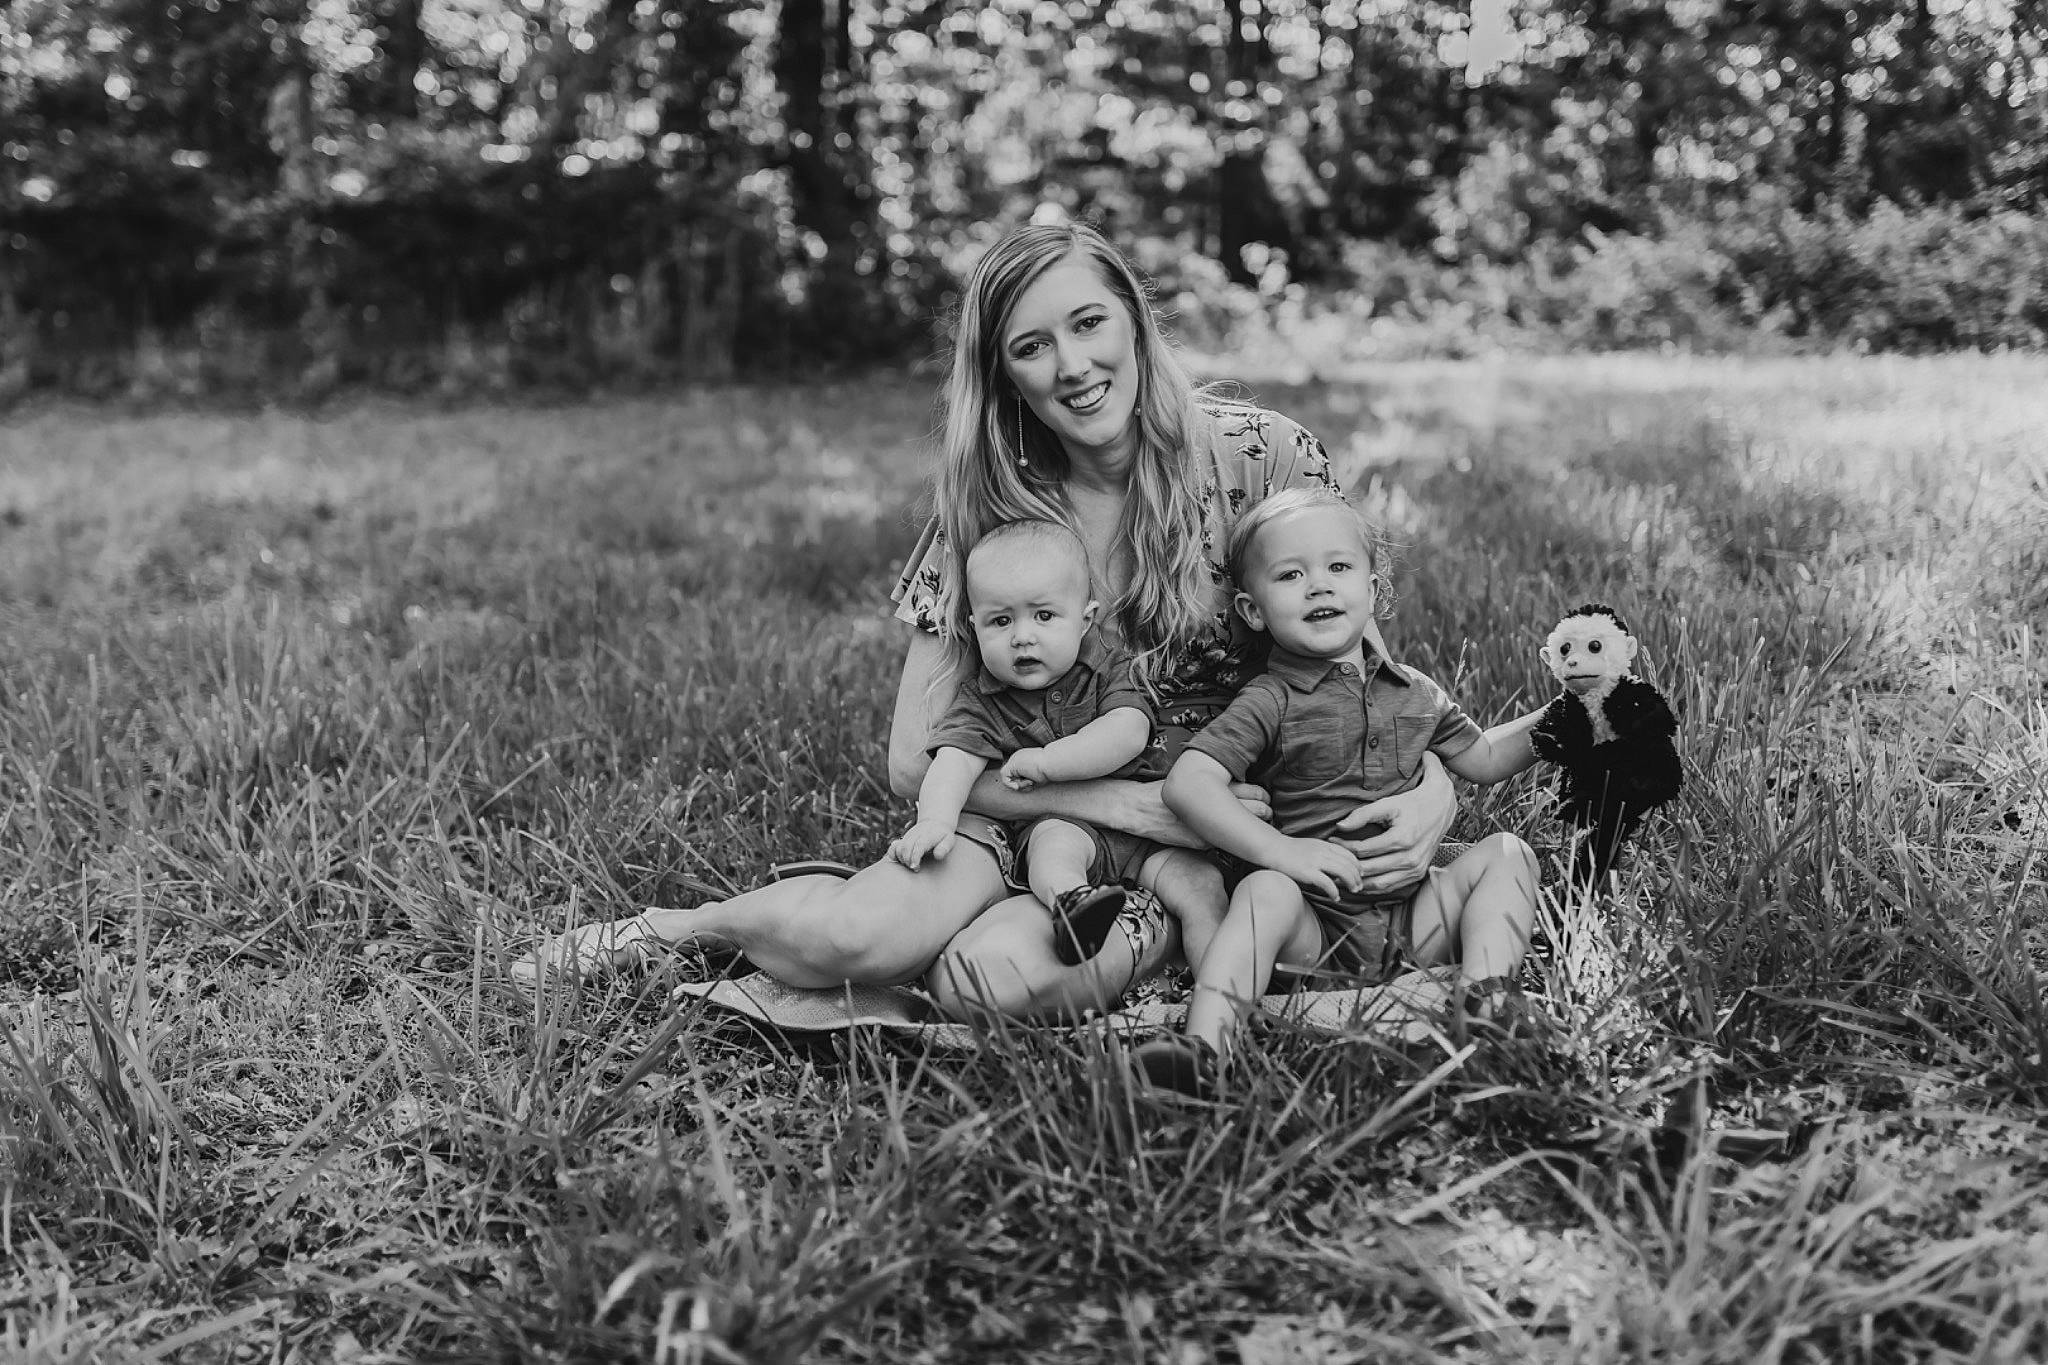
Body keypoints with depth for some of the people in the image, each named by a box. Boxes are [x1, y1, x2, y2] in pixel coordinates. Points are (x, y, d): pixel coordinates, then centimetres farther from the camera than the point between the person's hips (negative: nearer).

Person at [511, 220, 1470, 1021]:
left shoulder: (1264, 462, -10)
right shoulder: (986, 511, -6)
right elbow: (916, 760, -9)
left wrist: (1433, 791, -24)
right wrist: (1132, 803, -21)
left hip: (1216, 834, -2)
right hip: (1033, 808, 2)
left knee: (1004, 972, -33)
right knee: (856, 936, -28)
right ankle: (685, 927, 1)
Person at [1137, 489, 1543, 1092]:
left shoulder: (1414, 693, 15)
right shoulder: (1270, 703, -5)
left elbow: (1482, 758, 30)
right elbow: (1189, 783, -17)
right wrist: (1276, 848, -27)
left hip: (1415, 918, 5)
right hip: (1315, 925, -5)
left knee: (1507, 853, -8)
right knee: (1266, 892, -33)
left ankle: (1483, 997, -27)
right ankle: (1205, 1046, -48)